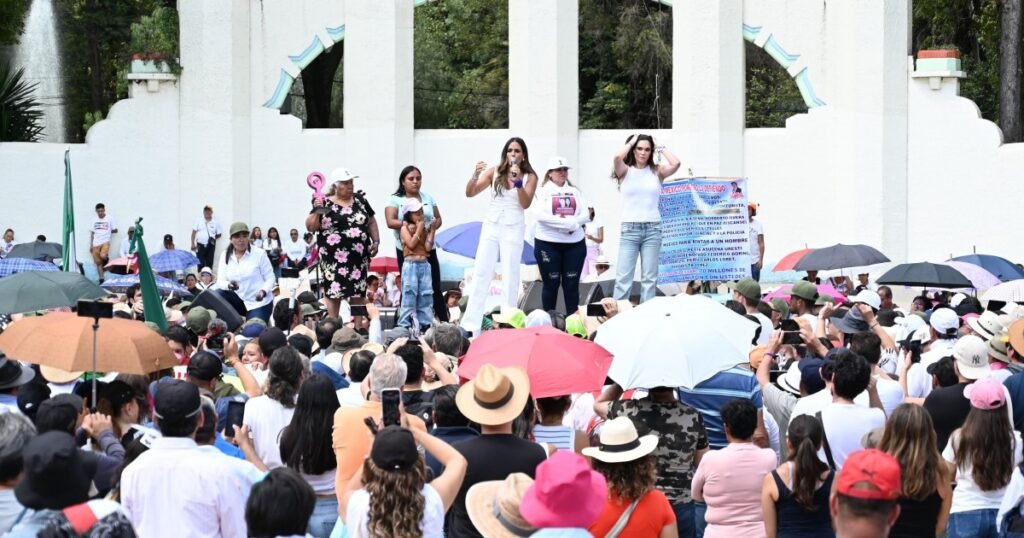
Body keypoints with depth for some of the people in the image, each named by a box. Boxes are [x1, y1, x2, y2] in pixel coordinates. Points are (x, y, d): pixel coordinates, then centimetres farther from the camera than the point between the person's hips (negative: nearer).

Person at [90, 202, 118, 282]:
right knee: (98, 262, 1)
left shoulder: (109, 219, 2)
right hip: (96, 244, 4)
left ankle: (106, 257, 4)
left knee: (103, 256, -30)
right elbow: (92, 233, 15)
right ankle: (101, 279, 8)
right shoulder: (95, 221, 12)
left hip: (105, 242, -4)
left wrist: (107, 231, 1)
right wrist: (91, 246, 13)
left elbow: (115, 230, 7)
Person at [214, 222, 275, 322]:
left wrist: (263, 291, -23)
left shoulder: (259, 253, -7)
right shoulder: (226, 255, 3)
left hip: (259, 303, -4)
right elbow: (220, 281, -1)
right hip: (237, 302, 4)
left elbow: (270, 278, -4)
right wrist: (229, 285, -24)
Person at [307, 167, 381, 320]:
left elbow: (371, 222, 18)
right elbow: (310, 227, -3)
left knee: (358, 292, 7)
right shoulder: (325, 204, -1)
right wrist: (316, 210, -18)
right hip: (334, 256, -3)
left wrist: (376, 241, 8)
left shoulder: (360, 200, 10)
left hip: (359, 256, 3)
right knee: (333, 292, -2)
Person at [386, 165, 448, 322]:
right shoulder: (395, 199, 0)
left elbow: (438, 219, 11)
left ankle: (445, 323, 2)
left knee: (435, 287, 0)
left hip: (428, 249, 3)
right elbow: (391, 222, -11)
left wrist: (433, 226, -10)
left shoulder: (428, 198, 11)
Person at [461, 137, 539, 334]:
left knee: (510, 275, 0)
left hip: (513, 228, -2)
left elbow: (526, 203, -10)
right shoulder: (494, 172, 4)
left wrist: (518, 181, -21)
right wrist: (476, 175, -16)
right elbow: (469, 193, 1)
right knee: (481, 273, -1)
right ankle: (470, 325, -2)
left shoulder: (529, 177, 1)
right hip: (491, 226, 2)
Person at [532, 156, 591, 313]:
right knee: (551, 284, 2)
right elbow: (540, 215, -15)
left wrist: (571, 223, -16)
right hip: (548, 243, -3)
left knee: (571, 284, 4)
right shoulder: (543, 190, 0)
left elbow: (586, 215, 3)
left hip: (575, 243, 3)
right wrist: (568, 223, -18)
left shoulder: (574, 191, 12)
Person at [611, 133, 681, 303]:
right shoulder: (626, 171, 3)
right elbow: (617, 157, -18)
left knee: (650, 278, 3)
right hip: (630, 229, -2)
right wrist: (631, 142, -1)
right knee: (624, 277, -6)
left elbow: (676, 164, -10)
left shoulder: (657, 171, 7)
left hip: (653, 229, 2)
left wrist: (660, 148, 3)